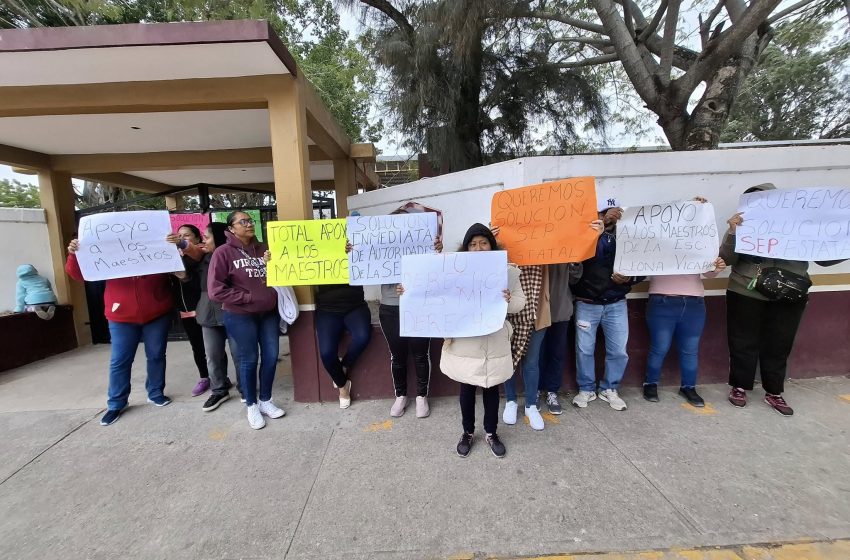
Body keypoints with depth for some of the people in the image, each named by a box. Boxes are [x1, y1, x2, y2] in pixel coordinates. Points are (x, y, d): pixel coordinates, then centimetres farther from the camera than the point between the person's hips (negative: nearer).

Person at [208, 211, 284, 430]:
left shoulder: (262, 249, 7)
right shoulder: (223, 252, -8)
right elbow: (215, 290, -14)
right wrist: (248, 297, -14)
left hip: (269, 312, 5)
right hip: (240, 316, -5)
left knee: (271, 356, 8)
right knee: (249, 359, 6)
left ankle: (266, 400, 28)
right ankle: (251, 406, 25)